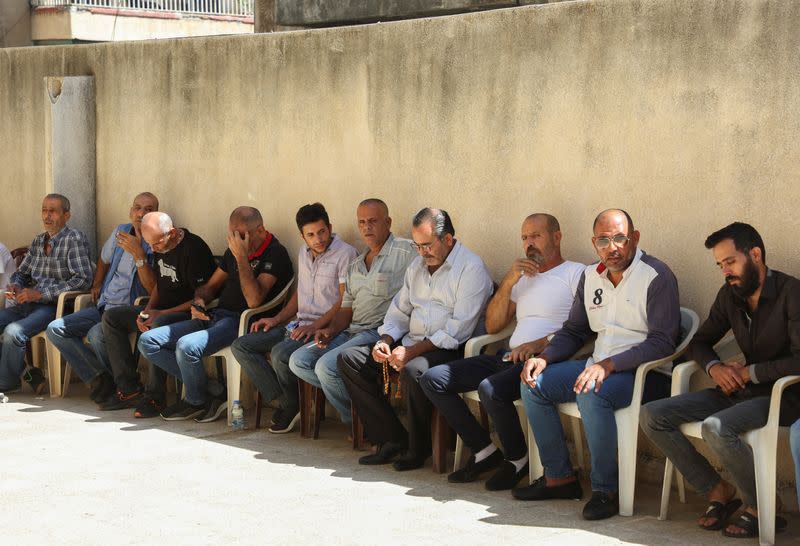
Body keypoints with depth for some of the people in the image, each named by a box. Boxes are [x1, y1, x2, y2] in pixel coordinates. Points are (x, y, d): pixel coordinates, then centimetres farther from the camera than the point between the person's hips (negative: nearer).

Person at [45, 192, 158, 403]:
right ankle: (99, 378, -6)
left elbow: (153, 290, -24)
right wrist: (97, 285, 24)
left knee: (97, 333, -36)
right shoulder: (120, 231, 9)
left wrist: (138, 254, -28)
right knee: (55, 329, -6)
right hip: (103, 307, 8)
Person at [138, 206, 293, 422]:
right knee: (147, 341, -2)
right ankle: (212, 390, -5)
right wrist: (198, 302, 4)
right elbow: (210, 286, 27)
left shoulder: (275, 254, -9)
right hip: (213, 316, 9)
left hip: (240, 322, -9)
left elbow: (254, 300, -22)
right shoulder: (234, 250, 16)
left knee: (187, 346, -33)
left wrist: (242, 258, -22)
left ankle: (196, 401, -2)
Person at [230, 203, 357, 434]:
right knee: (240, 346, -3)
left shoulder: (345, 254, -9)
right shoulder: (304, 253, 15)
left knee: (280, 353, -33)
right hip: (299, 325, 9)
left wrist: (315, 326, -22)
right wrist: (277, 319, 13)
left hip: (324, 328, -8)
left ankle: (292, 404, -5)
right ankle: (284, 402, -10)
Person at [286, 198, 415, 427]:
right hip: (351, 332, 9)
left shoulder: (405, 252, -4)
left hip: (380, 332, -9)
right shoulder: (355, 266, 22)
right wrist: (330, 330, 1)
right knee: (298, 361, -4)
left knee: (326, 366, -25)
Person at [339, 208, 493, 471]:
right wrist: (385, 341, 0)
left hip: (448, 349, -8)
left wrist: (412, 351, -22)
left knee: (413, 369, -39)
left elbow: (459, 329, -17)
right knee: (349, 359, -4)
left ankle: (418, 449, -16)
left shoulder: (471, 269, -9)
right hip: (411, 343, 8)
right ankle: (392, 439, -6)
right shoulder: (417, 266, 17)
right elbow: (399, 311, 22)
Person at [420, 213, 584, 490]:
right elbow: (493, 326, 18)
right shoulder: (523, 277, 26)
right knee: (432, 379, -3)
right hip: (511, 357, 8)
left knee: (490, 389, -36)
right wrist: (508, 282, 5)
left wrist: (541, 343, -22)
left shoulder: (575, 273, 3)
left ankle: (518, 459, -10)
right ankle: (484, 451, 1)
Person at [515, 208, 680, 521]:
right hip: (598, 366, 8)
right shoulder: (590, 276, 12)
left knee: (592, 394, -35)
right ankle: (559, 477, 3)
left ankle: (606, 491, -23)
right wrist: (544, 358, 1)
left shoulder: (656, 277, -11)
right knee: (533, 384, -2)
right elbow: (573, 331, 21)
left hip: (641, 371, -8)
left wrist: (609, 365, -26)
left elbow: (662, 343, -18)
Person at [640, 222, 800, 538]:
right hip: (740, 390, 8)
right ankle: (717, 491, 1)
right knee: (652, 416, -6)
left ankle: (761, 508, -13)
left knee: (716, 427, -36)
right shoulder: (730, 295, 7)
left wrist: (749, 372, -15)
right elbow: (700, 342, 18)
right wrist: (715, 367, -5)